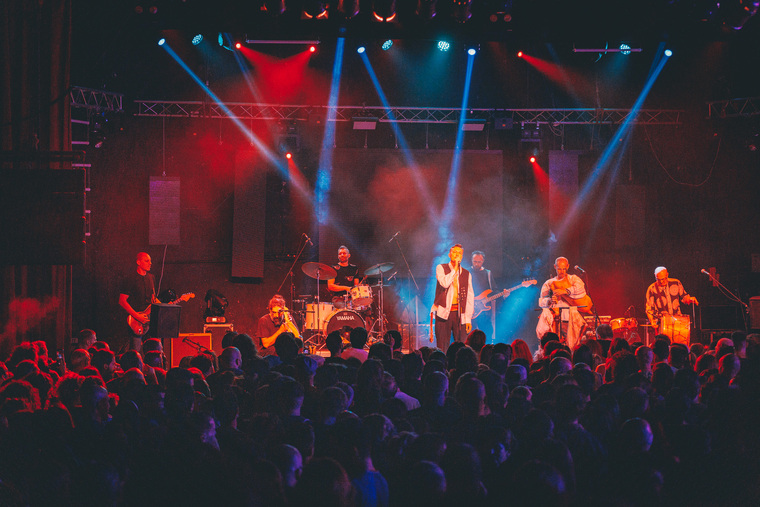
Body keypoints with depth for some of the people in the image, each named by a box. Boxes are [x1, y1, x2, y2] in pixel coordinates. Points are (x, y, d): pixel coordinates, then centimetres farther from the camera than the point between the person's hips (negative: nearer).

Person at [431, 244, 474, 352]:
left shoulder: (466, 274, 13)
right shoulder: (441, 268, 6)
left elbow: (470, 297, 10)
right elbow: (444, 283, -15)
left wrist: (468, 319, 2)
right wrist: (454, 269, -6)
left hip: (460, 314, 2)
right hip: (444, 313, -2)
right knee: (442, 348, -4)